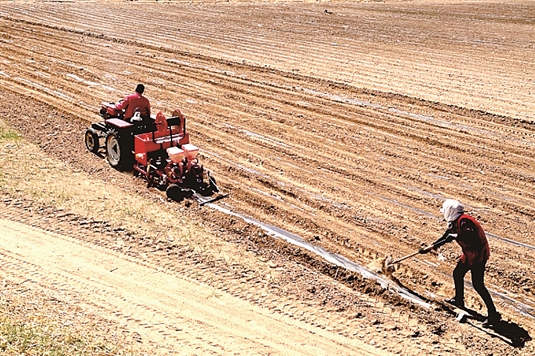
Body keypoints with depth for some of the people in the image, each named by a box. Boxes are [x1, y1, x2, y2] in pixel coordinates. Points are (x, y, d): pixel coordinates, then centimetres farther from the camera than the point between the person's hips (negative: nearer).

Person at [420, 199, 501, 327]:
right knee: (457, 274, 22)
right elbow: (446, 237, 20)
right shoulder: (454, 222, 8)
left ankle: (493, 314, -6)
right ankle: (459, 300, 42)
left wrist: (455, 236, -28)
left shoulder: (463, 221, -23)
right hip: (469, 254, 10)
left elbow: (471, 237, -37)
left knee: (478, 285, -11)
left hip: (478, 255, -10)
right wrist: (431, 247, 25)